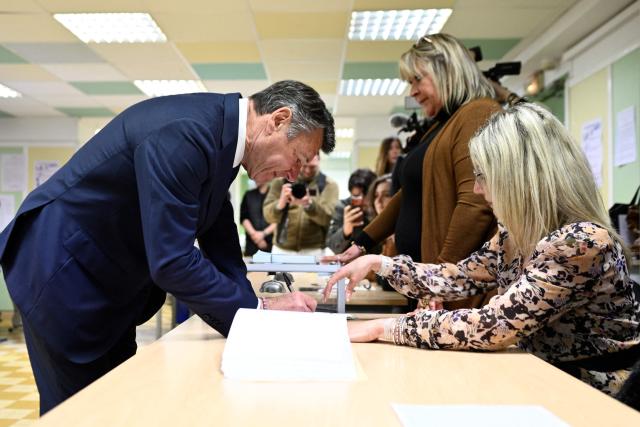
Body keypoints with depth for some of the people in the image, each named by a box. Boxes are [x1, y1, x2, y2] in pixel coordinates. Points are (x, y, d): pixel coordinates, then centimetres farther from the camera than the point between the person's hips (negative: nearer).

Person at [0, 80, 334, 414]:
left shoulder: (222, 137, -1)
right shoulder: (182, 133, -31)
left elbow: (220, 243, 4)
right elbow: (171, 262, -33)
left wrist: (254, 316, -2)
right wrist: (259, 310, -24)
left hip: (106, 277, 9)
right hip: (61, 269, -9)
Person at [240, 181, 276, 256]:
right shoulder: (249, 195, 13)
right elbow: (244, 218, 6)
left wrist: (264, 233, -11)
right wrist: (254, 234, -8)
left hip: (271, 242, -3)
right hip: (252, 242, 3)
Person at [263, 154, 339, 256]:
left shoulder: (328, 185, 1)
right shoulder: (281, 181, 5)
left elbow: (327, 217, -13)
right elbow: (268, 215, -5)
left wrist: (309, 204, -33)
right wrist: (281, 203, -28)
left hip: (313, 251, -2)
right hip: (282, 250, 2)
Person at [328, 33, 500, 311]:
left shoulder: (478, 115, -11)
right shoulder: (441, 126, 20)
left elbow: (475, 205, -22)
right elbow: (411, 196, 23)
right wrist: (363, 243, 20)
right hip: (424, 276, 9)